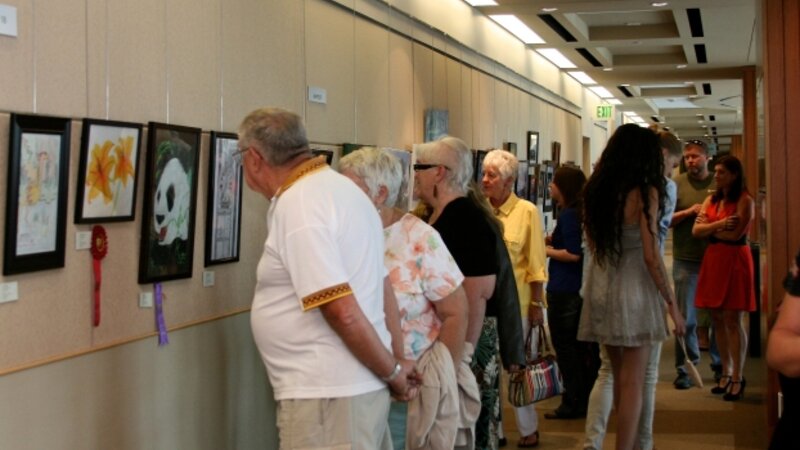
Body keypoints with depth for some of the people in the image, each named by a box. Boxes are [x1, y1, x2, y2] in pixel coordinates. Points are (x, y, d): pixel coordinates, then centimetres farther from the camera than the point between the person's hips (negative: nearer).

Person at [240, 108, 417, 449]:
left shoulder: (296, 207, -17)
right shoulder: (338, 187, 13)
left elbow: (343, 313, -22)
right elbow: (383, 291, 16)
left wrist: (393, 372, -10)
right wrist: (394, 370, 15)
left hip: (326, 394, -9)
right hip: (360, 386, 9)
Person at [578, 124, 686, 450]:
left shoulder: (594, 190, 3)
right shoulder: (645, 193, -13)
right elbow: (650, 256, -15)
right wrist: (672, 303, -8)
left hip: (600, 288, 6)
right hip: (632, 290, -6)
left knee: (618, 374, 20)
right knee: (632, 382, 3)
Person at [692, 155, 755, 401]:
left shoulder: (745, 200, -6)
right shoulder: (711, 200, 13)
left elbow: (735, 234, -14)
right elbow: (696, 230, 3)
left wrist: (709, 228, 0)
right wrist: (719, 224, -13)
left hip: (735, 261, -6)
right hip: (713, 260, 6)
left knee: (732, 320, -5)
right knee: (717, 319, 7)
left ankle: (737, 377, 3)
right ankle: (726, 373, 18)